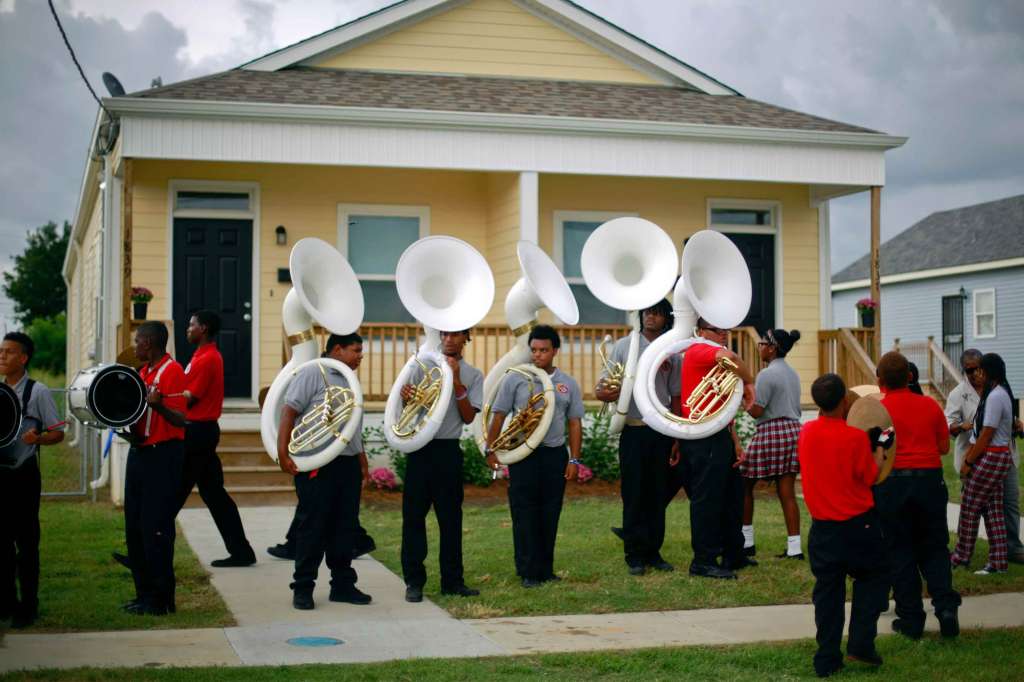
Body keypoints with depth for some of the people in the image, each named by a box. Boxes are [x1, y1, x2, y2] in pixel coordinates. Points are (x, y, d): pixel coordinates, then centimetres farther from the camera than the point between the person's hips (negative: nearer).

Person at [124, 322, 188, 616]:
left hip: (163, 455, -10)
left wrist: (158, 405, -35)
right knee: (134, 525, 12)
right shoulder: (143, 371, 15)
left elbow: (180, 420, -19)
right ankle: (144, 593, 20)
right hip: (139, 452, 10)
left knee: (156, 527, -7)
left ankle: (161, 599, 0)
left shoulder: (172, 371, -13)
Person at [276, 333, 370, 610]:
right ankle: (303, 588, 6)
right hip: (317, 465, -7)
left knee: (345, 527, 10)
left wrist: (363, 463, 21)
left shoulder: (350, 382, 18)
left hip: (348, 465, 7)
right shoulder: (313, 374, -6)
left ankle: (343, 584, 19)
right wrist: (282, 453, -20)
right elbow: (289, 412, -13)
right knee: (312, 527, -2)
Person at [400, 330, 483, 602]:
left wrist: (456, 383, -13)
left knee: (450, 517, 5)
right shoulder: (423, 366, 7)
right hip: (419, 447, 0)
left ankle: (452, 580, 14)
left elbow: (468, 417, -3)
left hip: (448, 450, 0)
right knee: (414, 515, 0)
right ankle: (414, 581, 6)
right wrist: (406, 398, -15)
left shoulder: (472, 375, 5)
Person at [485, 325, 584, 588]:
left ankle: (546, 570, 18)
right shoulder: (515, 380, 1)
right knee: (525, 514, -2)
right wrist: (491, 449, -5)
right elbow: (498, 416, 2)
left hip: (555, 454, 3)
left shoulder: (568, 384, 8)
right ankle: (528, 572, 4)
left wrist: (574, 459, 3)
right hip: (523, 454, -2)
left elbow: (575, 423, 8)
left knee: (550, 515, 8)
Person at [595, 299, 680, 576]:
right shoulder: (624, 346, 2)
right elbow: (603, 384, 0)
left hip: (661, 431, 2)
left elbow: (675, 398, 12)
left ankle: (653, 552, 15)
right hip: (633, 430, -2)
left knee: (658, 494, 6)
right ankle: (635, 556, 5)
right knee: (633, 494, -1)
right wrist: (603, 392, -24)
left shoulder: (671, 354, 8)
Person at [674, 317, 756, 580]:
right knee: (707, 499, -6)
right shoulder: (698, 351, -10)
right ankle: (703, 562, -1)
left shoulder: (715, 359, 21)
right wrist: (749, 382, -19)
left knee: (732, 496, 17)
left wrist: (735, 442, 16)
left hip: (719, 437, 11)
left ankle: (734, 556, 27)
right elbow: (729, 356, -34)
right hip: (704, 438, -11)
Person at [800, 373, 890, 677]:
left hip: (822, 527, 4)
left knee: (828, 590, 10)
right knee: (873, 577, 16)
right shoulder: (855, 437, -15)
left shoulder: (806, 433, -1)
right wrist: (878, 454, 8)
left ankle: (827, 660, 11)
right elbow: (869, 478, -7)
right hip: (858, 524, -4)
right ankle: (860, 642, 4)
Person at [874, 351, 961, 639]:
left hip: (892, 483, -2)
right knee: (934, 548, 14)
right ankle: (946, 605, -3)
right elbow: (944, 447, 7)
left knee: (901, 551, 7)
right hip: (930, 480, 2)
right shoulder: (930, 405, 0)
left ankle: (911, 620, 9)